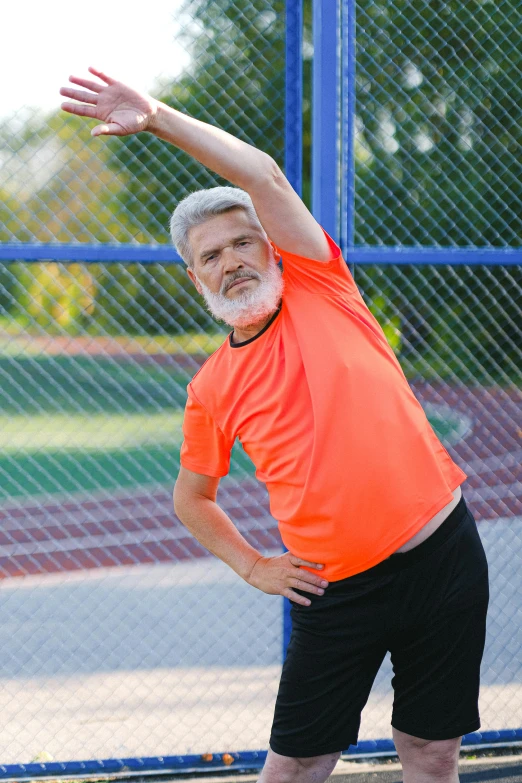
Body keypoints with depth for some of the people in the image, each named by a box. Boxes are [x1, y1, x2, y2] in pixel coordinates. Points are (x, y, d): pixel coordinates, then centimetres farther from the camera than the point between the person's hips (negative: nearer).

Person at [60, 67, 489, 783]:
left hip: (441, 556, -1)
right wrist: (253, 568, 9)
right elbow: (191, 499, 21)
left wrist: (158, 118, -11)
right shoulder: (212, 391, 6)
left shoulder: (319, 287, 2)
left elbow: (265, 176, -10)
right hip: (338, 589, 1)